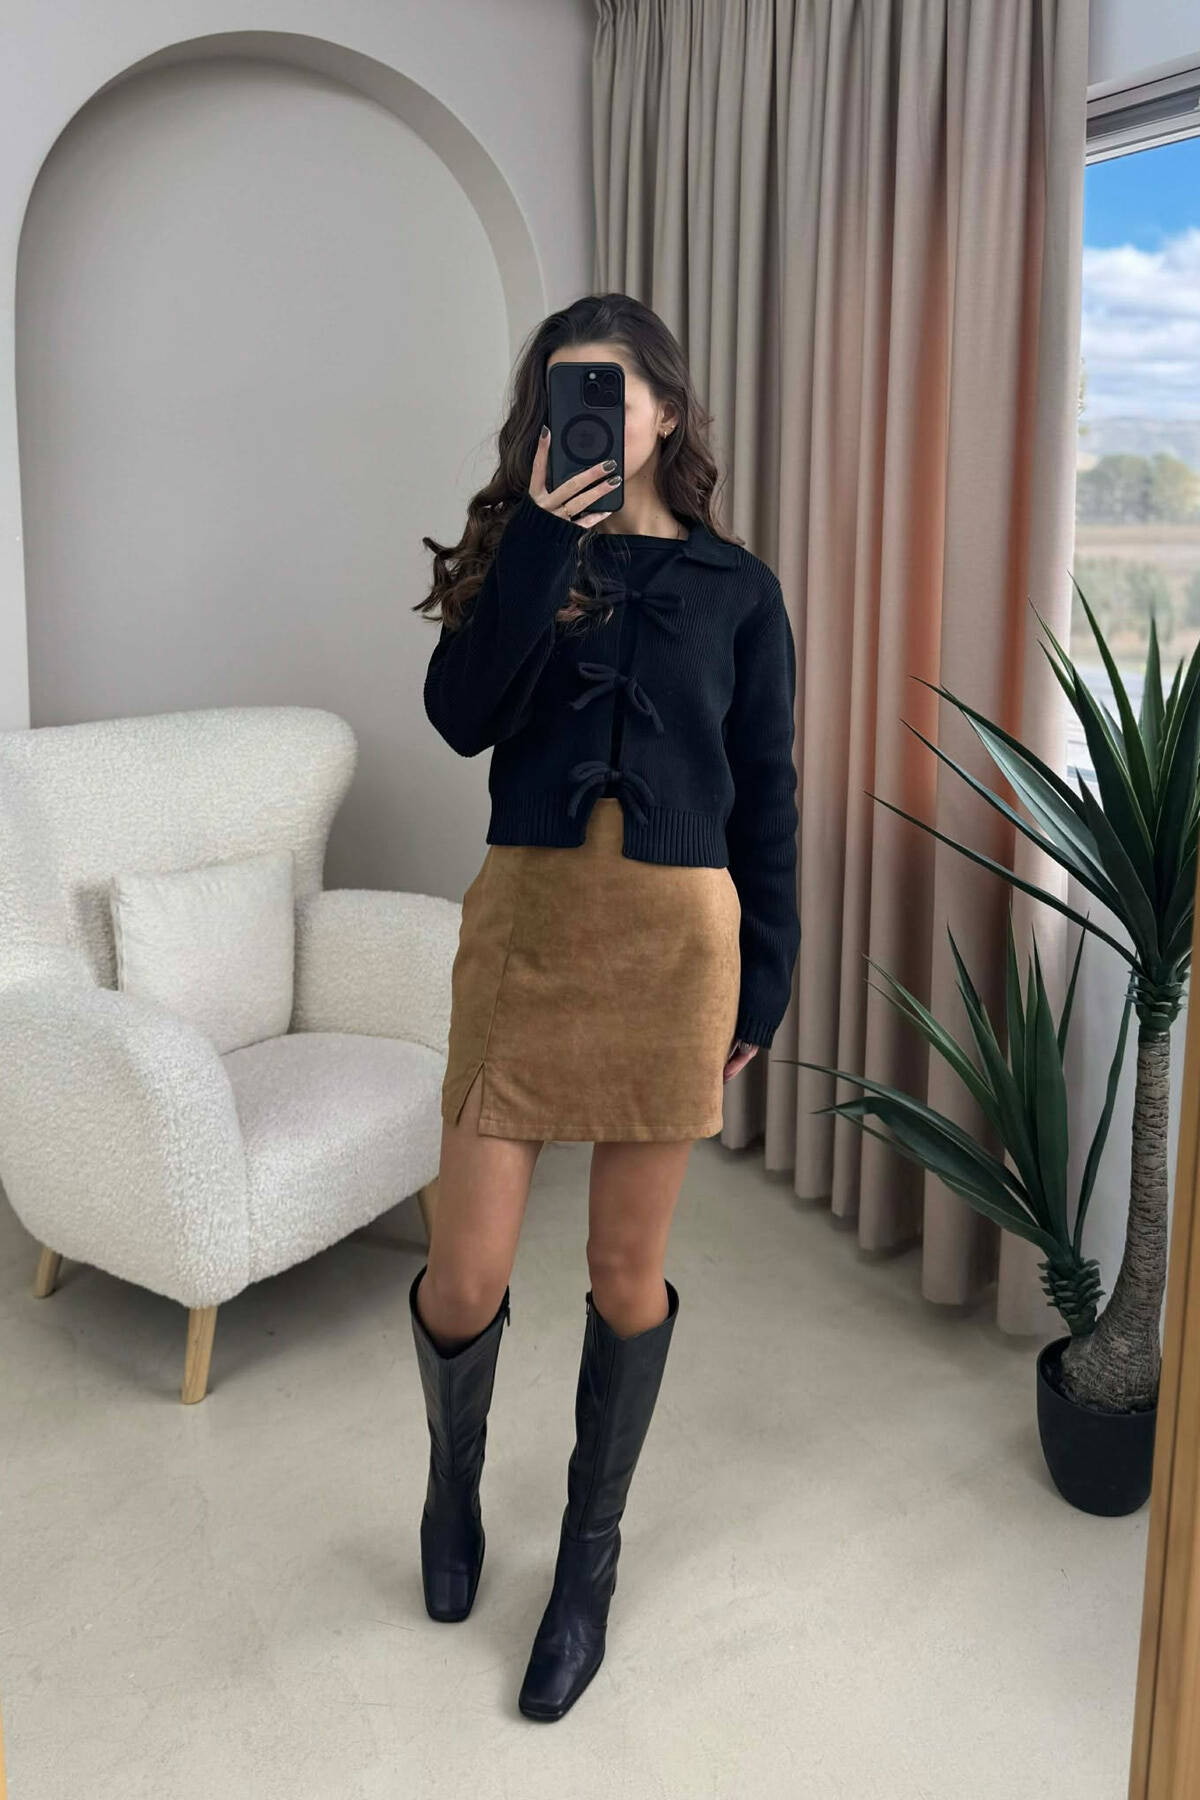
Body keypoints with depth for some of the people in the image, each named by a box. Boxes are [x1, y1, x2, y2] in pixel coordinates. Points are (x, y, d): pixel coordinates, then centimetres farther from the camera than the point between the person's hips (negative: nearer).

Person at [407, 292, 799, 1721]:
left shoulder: (736, 589, 6)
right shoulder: (524, 550, 8)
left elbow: (767, 799, 7)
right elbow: (461, 715, -11)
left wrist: (763, 983, 3)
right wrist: (542, 537, -16)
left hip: (674, 936, 0)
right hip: (524, 923, 1)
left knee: (627, 1270, 9)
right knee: (465, 1277, 1)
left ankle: (591, 1554, 31)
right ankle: (454, 1475, 36)